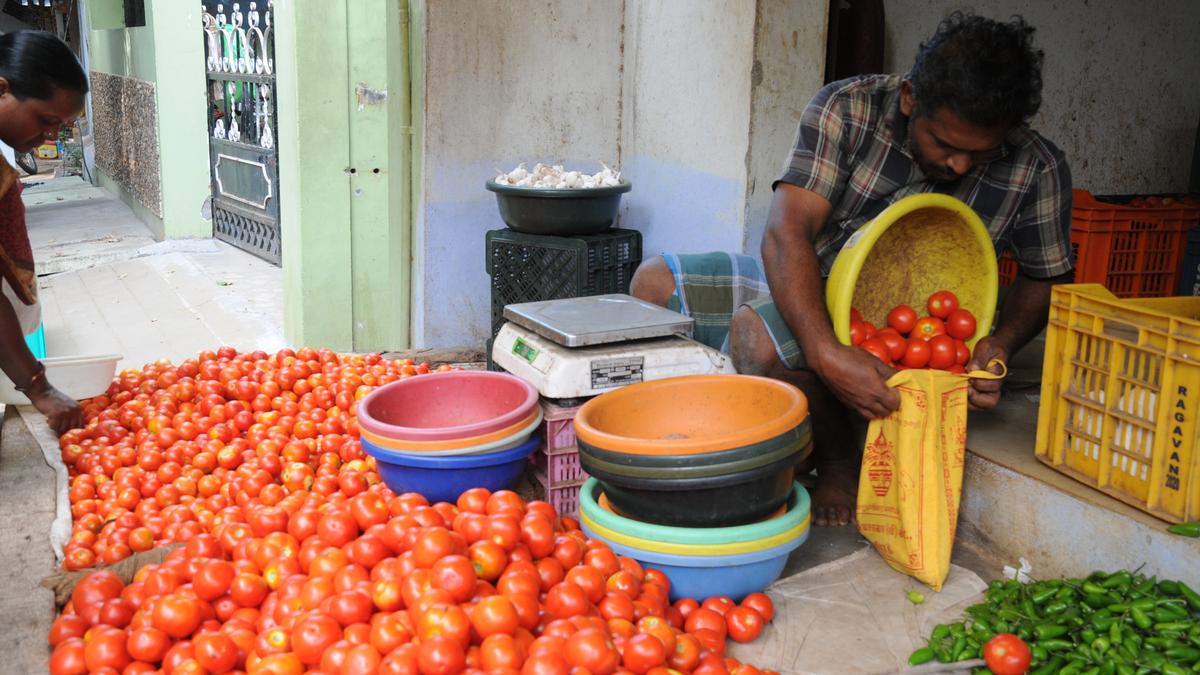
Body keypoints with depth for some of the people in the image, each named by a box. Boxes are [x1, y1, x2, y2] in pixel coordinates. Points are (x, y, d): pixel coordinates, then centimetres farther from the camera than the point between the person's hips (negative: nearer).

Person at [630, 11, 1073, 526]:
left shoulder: (1037, 170, -14)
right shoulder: (846, 108, -17)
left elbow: (1047, 277, 3)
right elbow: (786, 232, -27)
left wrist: (1000, 344, -20)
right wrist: (826, 353, -42)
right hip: (805, 292, 4)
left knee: (757, 330, -33)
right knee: (654, 282, -8)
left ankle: (841, 466, -9)